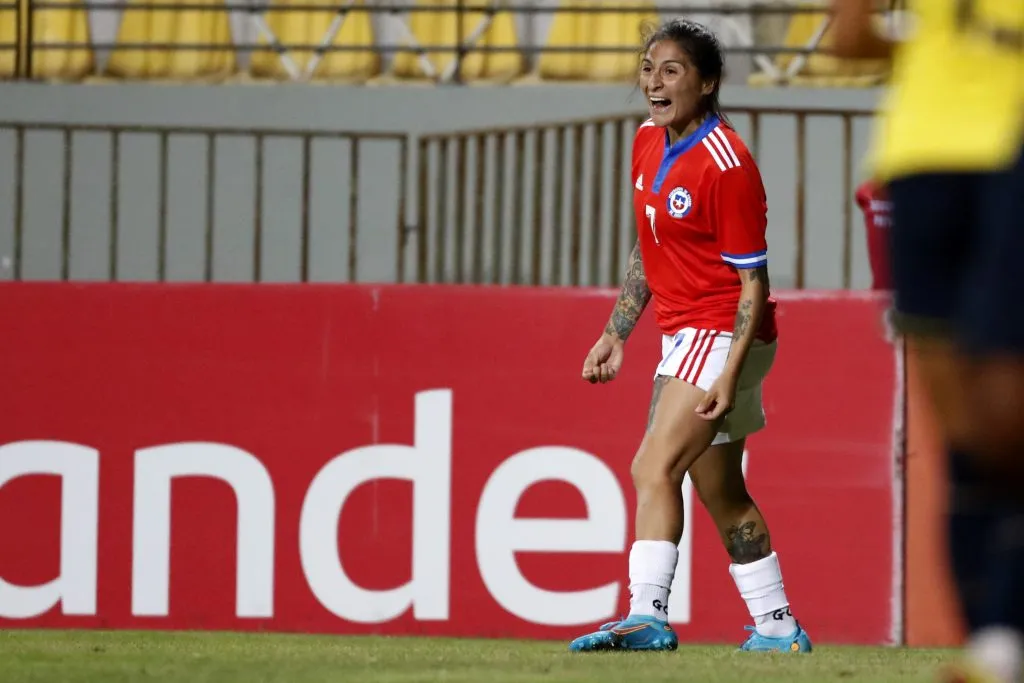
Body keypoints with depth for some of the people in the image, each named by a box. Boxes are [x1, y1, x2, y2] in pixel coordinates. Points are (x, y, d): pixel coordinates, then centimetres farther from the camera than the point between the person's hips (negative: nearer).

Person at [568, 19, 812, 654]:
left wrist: (730, 374, -24)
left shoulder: (728, 166, -19)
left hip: (723, 335, -9)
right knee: (722, 495, 14)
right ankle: (778, 626, 23)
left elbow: (754, 284, -17)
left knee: (656, 468, -21)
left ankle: (648, 616, -29)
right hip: (683, 337, 9)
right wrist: (616, 333, 17)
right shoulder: (648, 144, 7)